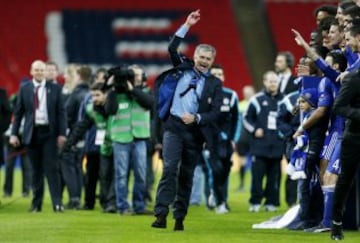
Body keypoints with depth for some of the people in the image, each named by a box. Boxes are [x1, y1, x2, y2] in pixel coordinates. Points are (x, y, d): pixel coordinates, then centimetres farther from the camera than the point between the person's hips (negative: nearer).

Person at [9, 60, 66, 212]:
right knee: (36, 169, 7)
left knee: (51, 168, -8)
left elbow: (61, 112, 1)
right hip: (32, 133, 2)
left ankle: (57, 203, -11)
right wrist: (14, 134, 1)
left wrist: (62, 134, -7)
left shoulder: (54, 89, 3)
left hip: (49, 132, -2)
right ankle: (36, 203, 13)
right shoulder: (24, 89, 6)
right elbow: (18, 112, 8)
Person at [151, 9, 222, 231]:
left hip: (195, 131, 1)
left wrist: (196, 118, -17)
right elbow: (172, 49, -2)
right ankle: (161, 214, -20)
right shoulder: (183, 68, 10)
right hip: (174, 126, -1)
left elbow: (215, 113, 0)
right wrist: (187, 26, -5)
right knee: (170, 168, -14)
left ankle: (180, 218, 11)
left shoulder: (215, 84, 6)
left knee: (186, 175, 6)